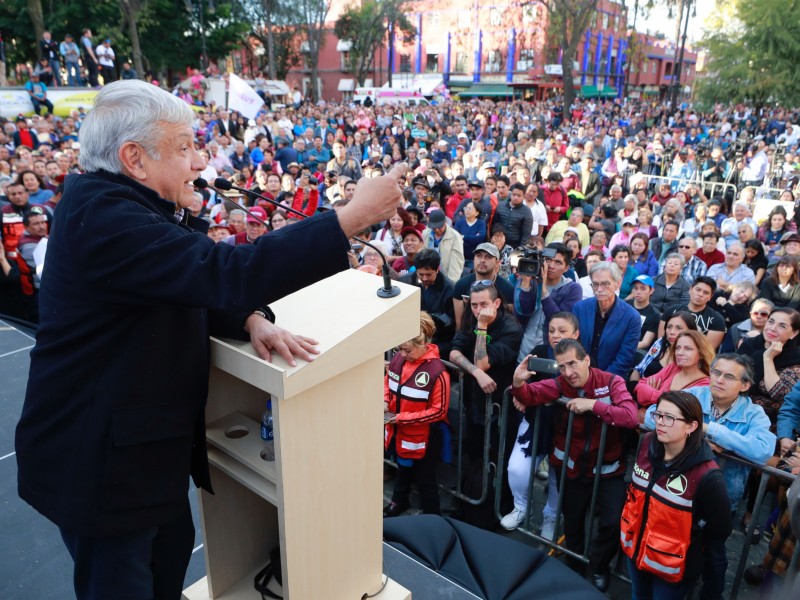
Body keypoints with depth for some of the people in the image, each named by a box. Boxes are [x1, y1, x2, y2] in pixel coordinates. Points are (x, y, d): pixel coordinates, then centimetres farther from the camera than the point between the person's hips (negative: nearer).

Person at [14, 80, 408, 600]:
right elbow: (223, 271, -35)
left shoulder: (136, 207, 5)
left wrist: (252, 319, -15)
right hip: (101, 459, -9)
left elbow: (198, 284, 6)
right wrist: (353, 217, -33)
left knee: (173, 552, 23)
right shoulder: (101, 215, -26)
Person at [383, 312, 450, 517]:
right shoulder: (398, 359, -10)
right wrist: (385, 401, -10)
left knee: (425, 480, 14)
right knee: (402, 469, 31)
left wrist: (402, 418, -24)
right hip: (399, 433, 6)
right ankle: (399, 501, 57)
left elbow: (438, 411, -23)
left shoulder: (437, 371, -27)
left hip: (423, 438, -6)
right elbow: (387, 380, 10)